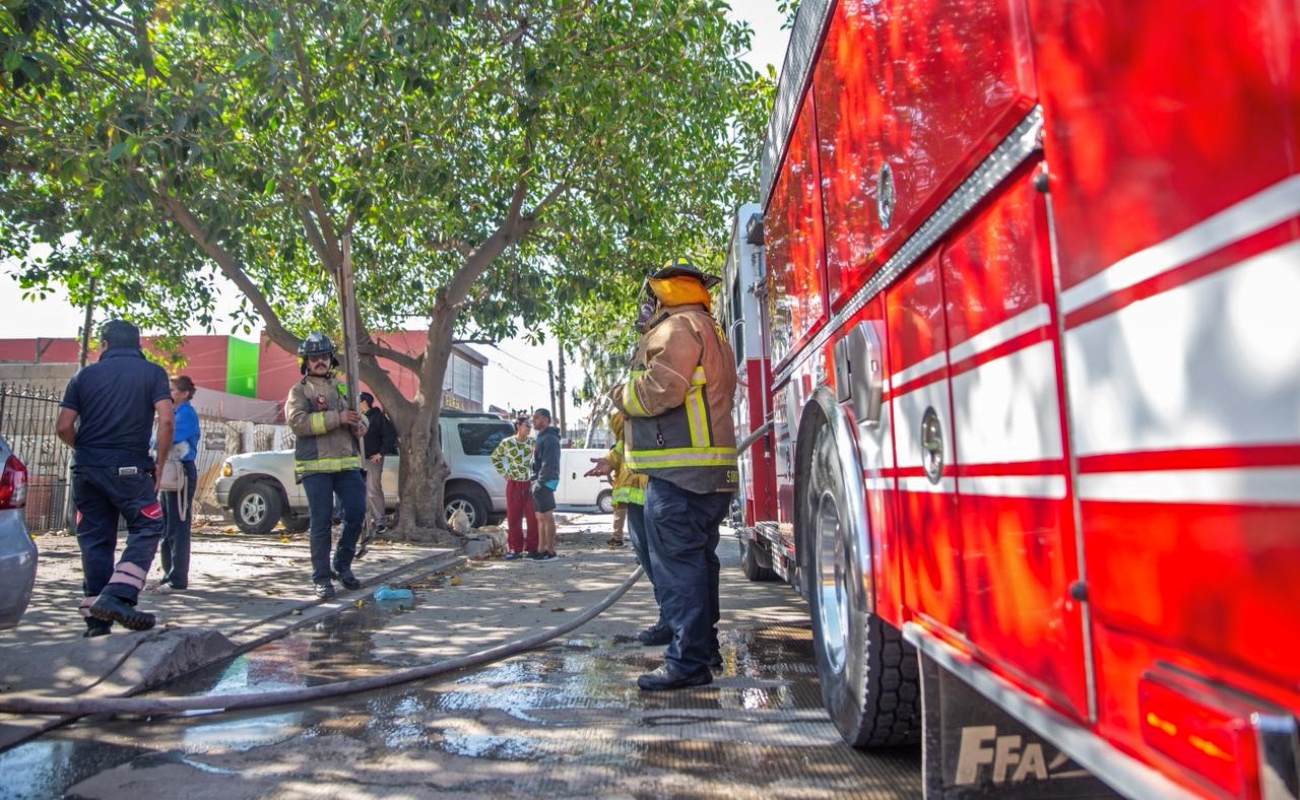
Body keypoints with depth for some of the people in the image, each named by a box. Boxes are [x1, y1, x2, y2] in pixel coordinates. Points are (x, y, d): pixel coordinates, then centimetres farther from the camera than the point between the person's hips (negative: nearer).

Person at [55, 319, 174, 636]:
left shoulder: (84, 375, 10)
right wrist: (159, 463, 0)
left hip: (86, 468, 4)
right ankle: (116, 597, -14)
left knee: (95, 538, 9)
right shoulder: (152, 373, 2)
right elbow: (166, 421, -10)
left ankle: (96, 618, 10)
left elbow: (63, 427, 4)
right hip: (129, 467, -4)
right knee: (146, 528, 4)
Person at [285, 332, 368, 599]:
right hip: (315, 466, -4)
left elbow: (359, 415, 26)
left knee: (356, 512, 0)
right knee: (321, 522, -1)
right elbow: (297, 422, -14)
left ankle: (342, 565, 20)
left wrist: (360, 425, 1)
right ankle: (321, 578, 9)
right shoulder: (299, 391, 2)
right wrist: (337, 418, -20)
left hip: (347, 463, 5)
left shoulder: (342, 387, 18)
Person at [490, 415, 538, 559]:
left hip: (529, 484, 1)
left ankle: (532, 548, 10)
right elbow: (495, 458, 9)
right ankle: (515, 549, 14)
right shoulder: (507, 443, -6)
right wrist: (503, 474, 2)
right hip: (513, 484, -1)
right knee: (513, 517, 5)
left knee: (533, 517, 0)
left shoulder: (532, 442, -3)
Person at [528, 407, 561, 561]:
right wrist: (536, 482, 15)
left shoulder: (549, 438, -13)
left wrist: (540, 483, -21)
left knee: (546, 517, -6)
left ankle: (550, 551, -2)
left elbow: (549, 464, -21)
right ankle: (541, 550, 17)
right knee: (540, 517, 12)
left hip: (544, 483, -10)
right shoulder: (542, 437, 19)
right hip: (540, 483, 10)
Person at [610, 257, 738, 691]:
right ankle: (704, 648, 26)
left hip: (680, 472, -11)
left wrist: (621, 394, -1)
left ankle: (688, 662, -5)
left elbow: (660, 390, -21)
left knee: (678, 565, -8)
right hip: (712, 471, 11)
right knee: (699, 561, 17)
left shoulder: (677, 327, -8)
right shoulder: (710, 330, 25)